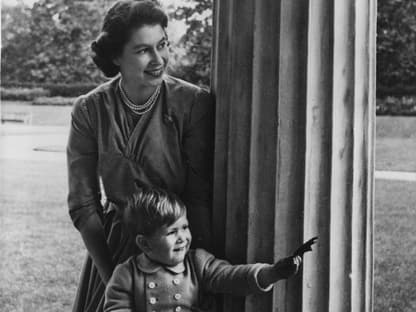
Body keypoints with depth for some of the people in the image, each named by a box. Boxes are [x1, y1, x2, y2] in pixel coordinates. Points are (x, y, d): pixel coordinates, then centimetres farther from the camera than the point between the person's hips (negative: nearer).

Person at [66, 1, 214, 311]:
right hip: (112, 247, 2)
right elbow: (83, 206, -6)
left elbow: (200, 197, -14)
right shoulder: (89, 110, -8)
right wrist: (110, 276, -12)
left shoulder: (194, 103, -13)